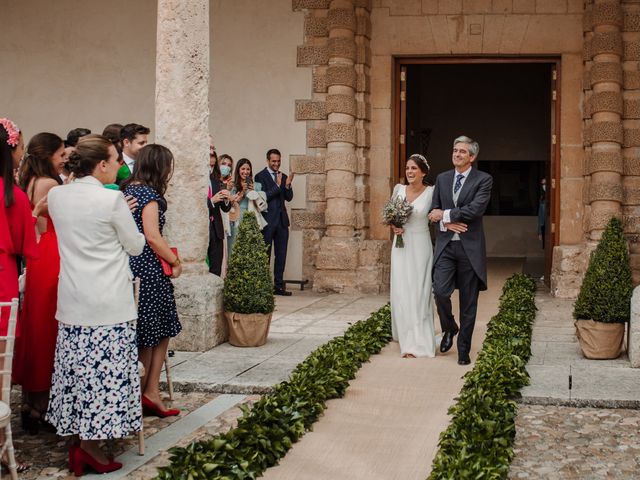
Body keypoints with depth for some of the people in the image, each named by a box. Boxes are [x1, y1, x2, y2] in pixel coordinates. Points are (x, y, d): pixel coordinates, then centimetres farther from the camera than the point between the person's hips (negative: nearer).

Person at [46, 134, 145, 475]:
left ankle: (79, 439, 17)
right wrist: (126, 220, 17)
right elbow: (136, 246, -3)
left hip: (73, 301, 6)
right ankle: (90, 444, 4)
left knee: (79, 369, 11)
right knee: (105, 370, 1)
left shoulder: (56, 196, 4)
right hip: (109, 303, -6)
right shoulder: (112, 199, -14)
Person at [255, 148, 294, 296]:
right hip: (268, 220, -5)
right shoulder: (260, 176, -4)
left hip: (281, 220, 6)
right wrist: (277, 185, -19)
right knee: (265, 254, 0)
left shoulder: (283, 177, 13)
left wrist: (287, 185, -9)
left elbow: (289, 198, 8)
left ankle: (279, 286, 10)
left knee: (281, 255, 6)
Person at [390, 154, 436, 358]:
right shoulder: (399, 189, 5)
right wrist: (393, 227, -2)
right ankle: (406, 337, 18)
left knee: (419, 293, -2)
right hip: (401, 247, 3)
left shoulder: (431, 192, -7)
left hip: (420, 247, -3)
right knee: (401, 293, 4)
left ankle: (418, 343, 2)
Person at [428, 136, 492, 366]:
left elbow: (475, 209, -15)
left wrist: (445, 214, -10)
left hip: (470, 247, -3)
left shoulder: (483, 180, -2)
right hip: (445, 245, 3)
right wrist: (446, 224, -10)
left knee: (468, 302, 4)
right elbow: (434, 211, 11)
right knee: (440, 291, -13)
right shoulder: (442, 179, 11)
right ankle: (449, 329, 17)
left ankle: (463, 349, 15)